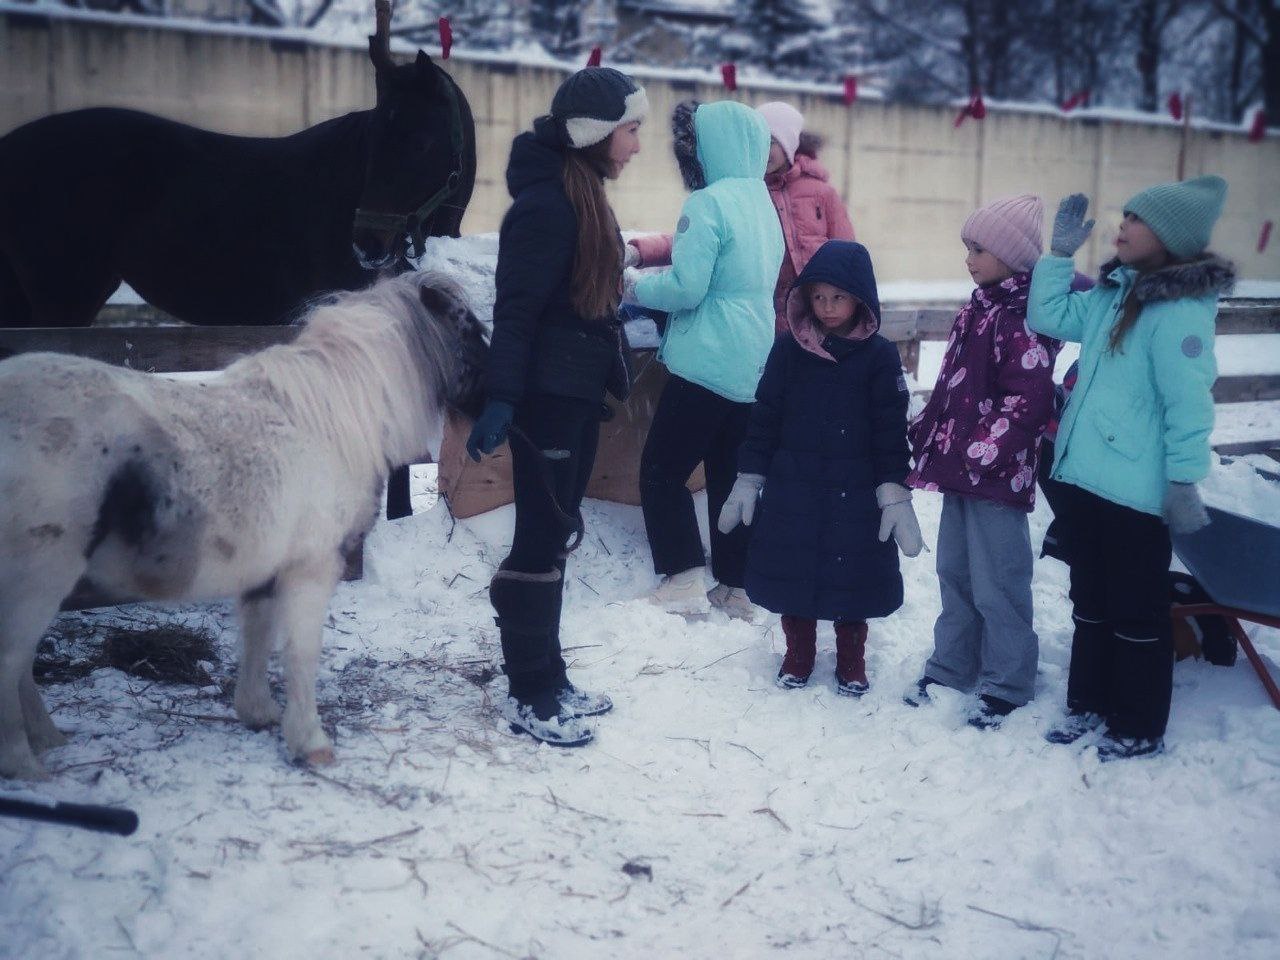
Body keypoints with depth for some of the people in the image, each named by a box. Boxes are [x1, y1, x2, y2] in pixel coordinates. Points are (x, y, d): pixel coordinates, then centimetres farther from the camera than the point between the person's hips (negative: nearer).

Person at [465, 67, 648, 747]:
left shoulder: (582, 198, 14)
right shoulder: (545, 202, -15)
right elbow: (516, 307, -20)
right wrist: (500, 399, -24)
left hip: (578, 394, 10)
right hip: (546, 395, -10)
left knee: (553, 536, 14)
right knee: (541, 539, -3)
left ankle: (546, 676, 24)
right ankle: (527, 695, 7)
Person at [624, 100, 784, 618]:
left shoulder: (709, 203, -14)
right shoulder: (762, 201, 12)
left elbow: (687, 287, -18)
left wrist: (637, 288, 0)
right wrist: (649, 258, 18)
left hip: (706, 364, -8)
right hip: (755, 367, 8)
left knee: (662, 469, 4)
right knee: (731, 475, 13)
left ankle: (684, 580, 2)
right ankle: (737, 586, 16)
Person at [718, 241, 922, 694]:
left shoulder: (880, 356, -4)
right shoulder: (788, 349, 0)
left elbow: (891, 431, -5)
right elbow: (764, 418, 3)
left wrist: (895, 496, -11)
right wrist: (748, 482, 2)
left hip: (856, 494, -1)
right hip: (792, 490, 2)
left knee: (851, 574, 6)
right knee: (792, 572, 8)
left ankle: (851, 660, 27)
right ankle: (799, 654, 29)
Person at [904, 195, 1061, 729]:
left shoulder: (1024, 316, -16)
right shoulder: (980, 308, 13)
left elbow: (1027, 399, -21)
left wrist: (982, 454, -20)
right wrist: (930, 438, 14)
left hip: (997, 473, -9)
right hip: (960, 466, 9)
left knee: (996, 583, 0)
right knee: (954, 571, 17)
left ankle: (1006, 684, 14)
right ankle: (950, 667, 30)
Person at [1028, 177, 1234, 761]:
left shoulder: (1181, 311, -17)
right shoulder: (1115, 291, 8)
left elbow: (1188, 404, -19)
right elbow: (1048, 317, 18)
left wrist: (1183, 483, -19)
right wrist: (1060, 253, 10)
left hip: (1136, 491, -8)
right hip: (1086, 478, 9)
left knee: (1137, 613, 5)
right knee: (1090, 602, 20)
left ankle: (1138, 729, 19)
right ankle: (1088, 703, 35)